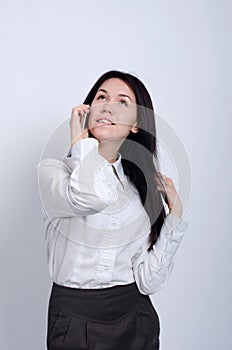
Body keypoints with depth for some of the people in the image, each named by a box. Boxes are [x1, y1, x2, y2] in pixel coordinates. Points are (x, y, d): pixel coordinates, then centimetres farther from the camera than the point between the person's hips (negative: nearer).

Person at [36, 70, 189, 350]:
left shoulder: (144, 185, 2)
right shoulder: (54, 170, -8)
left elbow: (149, 281, -6)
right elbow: (92, 197, -34)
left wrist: (175, 216, -10)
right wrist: (81, 144, -18)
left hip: (136, 320, 3)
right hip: (75, 319, -3)